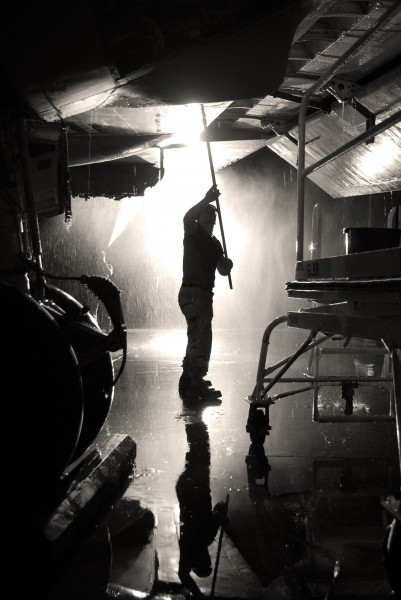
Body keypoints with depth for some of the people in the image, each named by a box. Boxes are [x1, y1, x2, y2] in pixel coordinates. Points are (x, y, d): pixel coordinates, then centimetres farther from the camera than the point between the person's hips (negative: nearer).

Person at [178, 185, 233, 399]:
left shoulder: (215, 243, 18)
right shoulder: (193, 233, -3)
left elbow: (222, 271, 18)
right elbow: (187, 218, -26)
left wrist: (226, 265, -5)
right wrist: (206, 200, -34)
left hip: (204, 293, 9)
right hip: (192, 292, -9)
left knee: (197, 338, 17)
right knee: (201, 337, -16)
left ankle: (188, 379, 28)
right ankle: (197, 384, -18)